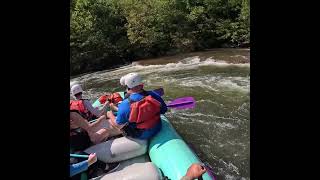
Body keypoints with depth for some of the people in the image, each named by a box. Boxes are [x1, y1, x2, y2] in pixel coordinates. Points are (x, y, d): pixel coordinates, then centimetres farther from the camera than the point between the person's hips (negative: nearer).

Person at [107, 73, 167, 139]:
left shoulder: (124, 105, -28)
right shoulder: (153, 95, -19)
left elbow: (118, 125, -12)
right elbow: (164, 110, -4)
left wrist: (110, 115, 7)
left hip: (139, 135, -3)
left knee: (111, 121, 12)